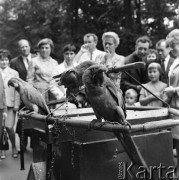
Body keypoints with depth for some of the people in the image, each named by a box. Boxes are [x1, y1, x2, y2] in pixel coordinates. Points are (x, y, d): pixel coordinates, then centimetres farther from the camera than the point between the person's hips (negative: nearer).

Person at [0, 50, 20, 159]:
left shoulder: (14, 73, 7)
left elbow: (17, 89, 4)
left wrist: (17, 104, -2)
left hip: (10, 104, -1)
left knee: (9, 127, -6)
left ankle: (14, 147, 16)